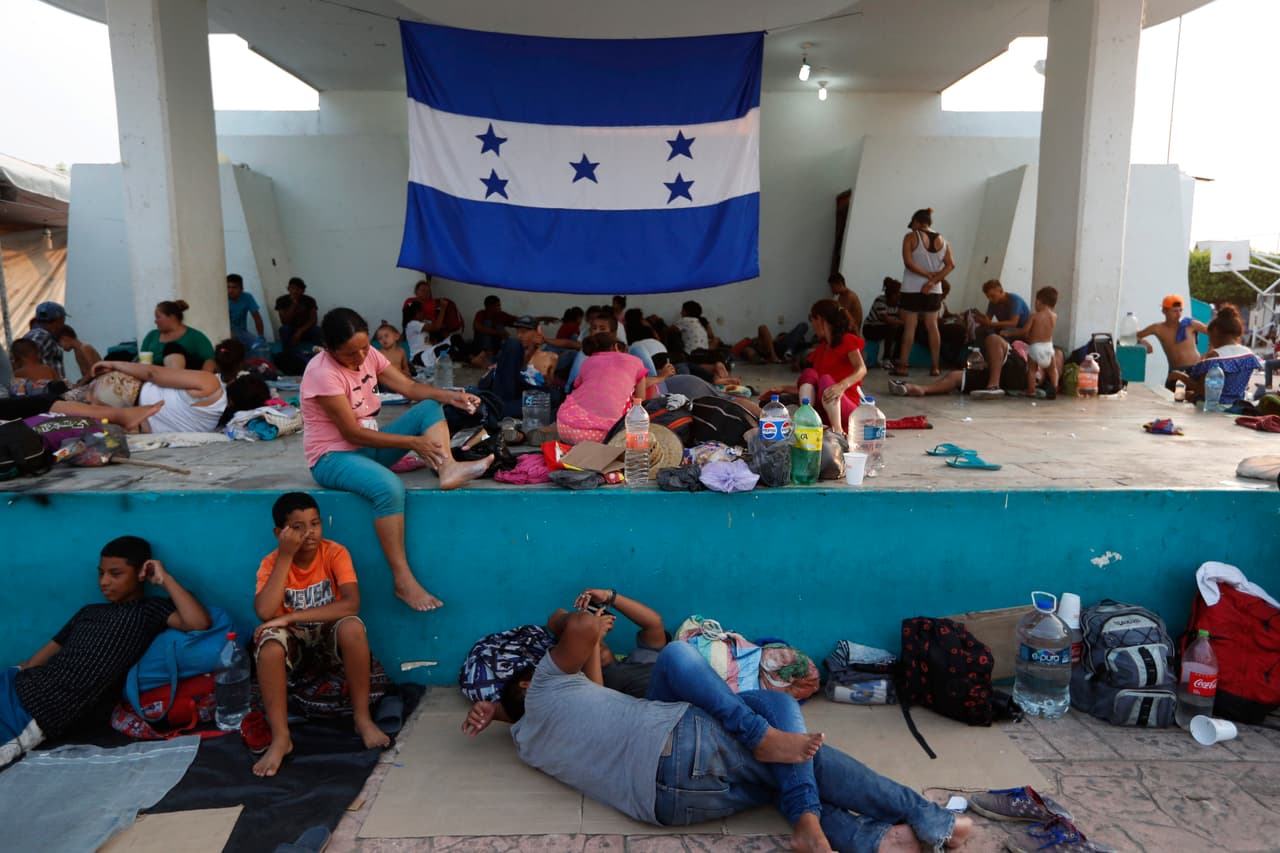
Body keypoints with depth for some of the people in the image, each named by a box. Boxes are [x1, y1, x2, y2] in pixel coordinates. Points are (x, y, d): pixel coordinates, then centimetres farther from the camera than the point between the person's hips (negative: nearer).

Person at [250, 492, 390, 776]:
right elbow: (264, 612, -28)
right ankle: (280, 738, -20)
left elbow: (351, 604, -28)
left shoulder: (335, 553, -14)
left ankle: (363, 720, -18)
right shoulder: (272, 563, -10)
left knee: (352, 626, -34)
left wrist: (291, 617, -30)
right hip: (294, 643, 1)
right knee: (269, 643, -33)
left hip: (330, 640, -1)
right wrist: (285, 557, -27)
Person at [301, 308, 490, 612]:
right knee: (389, 487, -37)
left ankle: (448, 469, -30)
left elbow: (409, 387, 0)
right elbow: (352, 433, -24)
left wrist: (450, 396, -19)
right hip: (333, 457, -8)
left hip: (368, 445, 8)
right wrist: (412, 442, -24)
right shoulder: (323, 373, -24)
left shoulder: (368, 355, -1)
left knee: (430, 407, -4)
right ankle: (403, 580, -30)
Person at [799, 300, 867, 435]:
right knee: (809, 373, -17)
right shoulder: (820, 349, 20)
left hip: (848, 407, -5)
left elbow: (861, 369, -19)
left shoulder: (847, 340, 0)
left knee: (826, 379, -31)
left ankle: (837, 430, -44)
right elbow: (810, 382, 25)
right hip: (823, 414, 5)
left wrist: (842, 386, -38)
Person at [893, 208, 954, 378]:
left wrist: (928, 274, -10)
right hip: (933, 291, 4)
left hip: (912, 289, -4)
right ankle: (935, 367, 9)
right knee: (932, 327, 8)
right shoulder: (943, 241, 8)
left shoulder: (911, 237, -4)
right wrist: (933, 281, -11)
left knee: (909, 327, -2)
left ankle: (902, 366, -2)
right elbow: (950, 265, -2)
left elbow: (908, 262, -15)